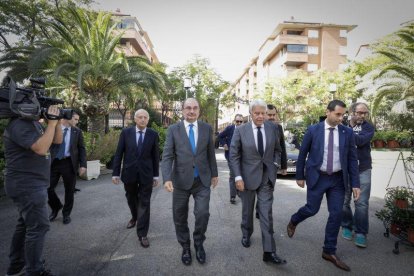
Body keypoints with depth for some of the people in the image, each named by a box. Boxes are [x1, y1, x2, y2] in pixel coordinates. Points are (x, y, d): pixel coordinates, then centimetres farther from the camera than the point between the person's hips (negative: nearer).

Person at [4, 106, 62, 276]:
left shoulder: (34, 123, 12)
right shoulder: (19, 124, -19)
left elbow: (57, 140, 13)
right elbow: (41, 148, -31)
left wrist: (57, 121, -2)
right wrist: (52, 123, -25)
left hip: (32, 184, 11)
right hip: (27, 185, -10)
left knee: (26, 224, 18)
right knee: (38, 226, -6)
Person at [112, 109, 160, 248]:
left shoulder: (153, 134, -4)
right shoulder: (126, 132, -3)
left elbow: (155, 156, 0)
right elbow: (118, 153, -1)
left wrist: (156, 175, 2)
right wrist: (115, 173, -3)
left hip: (146, 174, -1)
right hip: (129, 173, 2)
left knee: (144, 203, 1)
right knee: (131, 199, 20)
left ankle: (142, 234, 10)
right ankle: (134, 217, 50)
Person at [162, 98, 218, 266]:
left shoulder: (207, 128, 3)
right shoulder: (173, 129, -2)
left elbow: (211, 153, 11)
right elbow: (167, 156, -8)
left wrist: (214, 173, 15)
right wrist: (167, 178, -20)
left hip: (202, 180, 1)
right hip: (181, 180, 0)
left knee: (203, 214, -7)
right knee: (180, 218, 10)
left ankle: (199, 244, 22)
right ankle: (185, 247, 34)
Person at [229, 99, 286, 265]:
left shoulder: (273, 128, -1)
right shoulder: (240, 130, -8)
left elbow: (277, 149, 13)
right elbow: (234, 155, -7)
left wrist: (275, 164, -1)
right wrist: (238, 177, -12)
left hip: (267, 176, 1)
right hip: (248, 176, -1)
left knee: (266, 213, -1)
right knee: (247, 210, 17)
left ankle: (269, 252, 6)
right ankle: (246, 234, 43)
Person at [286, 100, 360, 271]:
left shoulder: (347, 132, 0)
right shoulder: (313, 130, -7)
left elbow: (352, 159, 2)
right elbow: (302, 154, 0)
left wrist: (355, 184, -3)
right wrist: (300, 176, 2)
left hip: (338, 179, 3)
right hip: (317, 177, -2)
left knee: (336, 214, 3)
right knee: (312, 209, 1)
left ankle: (329, 251, 19)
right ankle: (293, 222, 35)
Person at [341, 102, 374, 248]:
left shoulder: (368, 127, 0)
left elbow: (361, 141, -19)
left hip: (363, 170, 0)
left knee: (362, 203, -1)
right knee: (344, 201, 8)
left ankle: (360, 233, 10)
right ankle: (347, 226, 26)